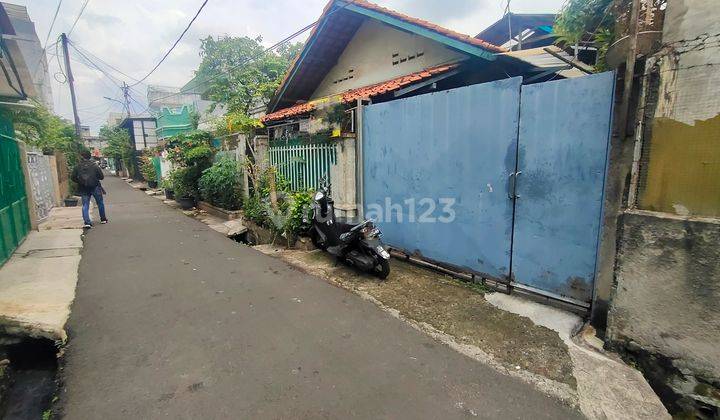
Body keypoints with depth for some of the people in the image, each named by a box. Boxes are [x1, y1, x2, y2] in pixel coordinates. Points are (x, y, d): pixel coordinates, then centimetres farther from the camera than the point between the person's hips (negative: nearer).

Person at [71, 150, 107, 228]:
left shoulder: (77, 166, -1)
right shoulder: (94, 165, -5)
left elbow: (73, 177, -1)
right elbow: (101, 176, -5)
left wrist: (80, 182, 16)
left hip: (83, 189, 1)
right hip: (95, 187, -1)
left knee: (85, 206, 5)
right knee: (100, 203, 15)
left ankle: (87, 222, -6)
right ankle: (103, 219, 22)